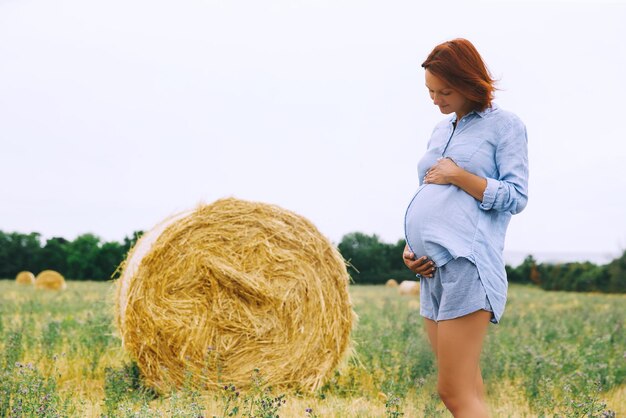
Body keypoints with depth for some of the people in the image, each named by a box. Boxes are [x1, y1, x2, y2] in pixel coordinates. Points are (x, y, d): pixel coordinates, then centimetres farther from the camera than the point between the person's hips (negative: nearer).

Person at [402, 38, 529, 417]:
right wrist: (410, 247, 9)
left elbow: (516, 198, -6)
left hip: (466, 264, -7)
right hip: (433, 270, 7)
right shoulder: (440, 130, 21)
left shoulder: (505, 125, 1)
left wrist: (457, 175, -8)